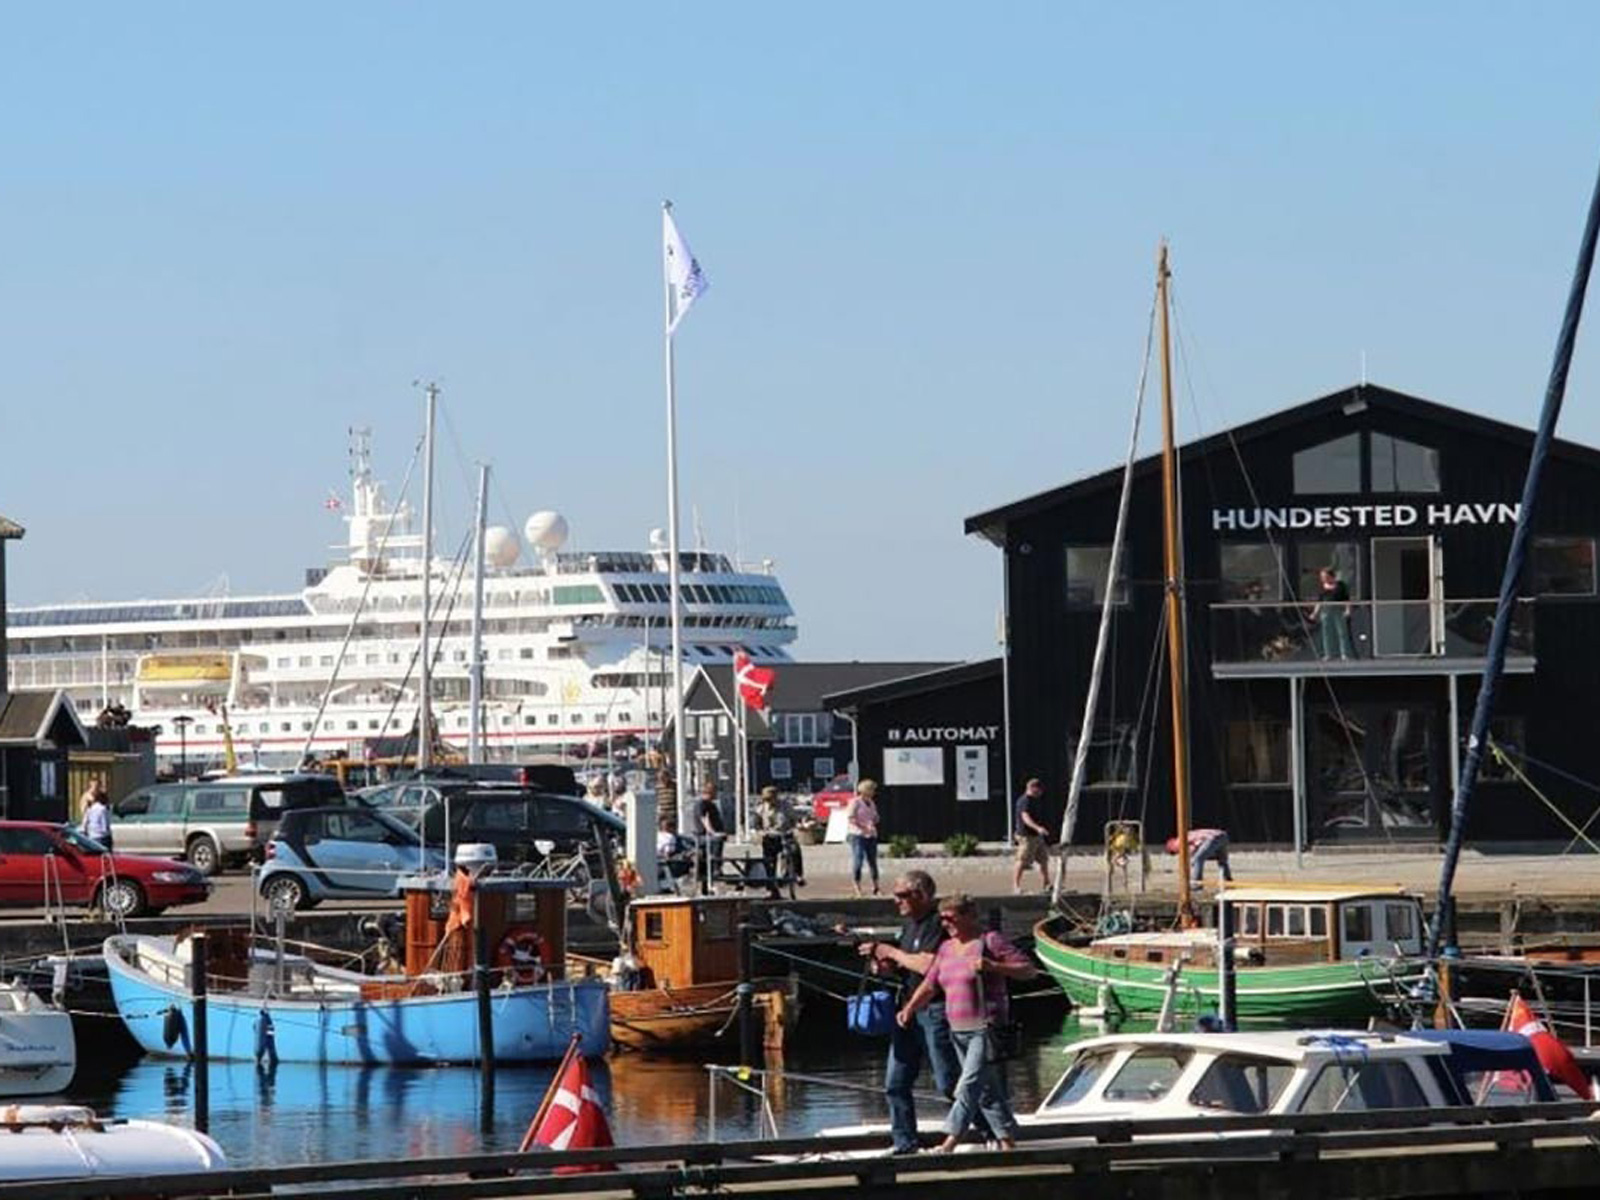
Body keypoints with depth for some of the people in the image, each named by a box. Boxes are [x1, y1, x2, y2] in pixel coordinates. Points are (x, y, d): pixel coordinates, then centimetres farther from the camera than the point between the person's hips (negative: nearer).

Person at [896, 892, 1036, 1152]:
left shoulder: (990, 942, -6)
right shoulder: (946, 948, 15)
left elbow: (1029, 970, -8)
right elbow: (929, 985, 15)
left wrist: (993, 967, -20)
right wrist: (909, 1009, -1)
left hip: (986, 1028, -8)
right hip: (958, 1030, 8)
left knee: (970, 1085, -15)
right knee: (987, 1091, 10)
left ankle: (950, 1143, -21)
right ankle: (1008, 1140, 17)